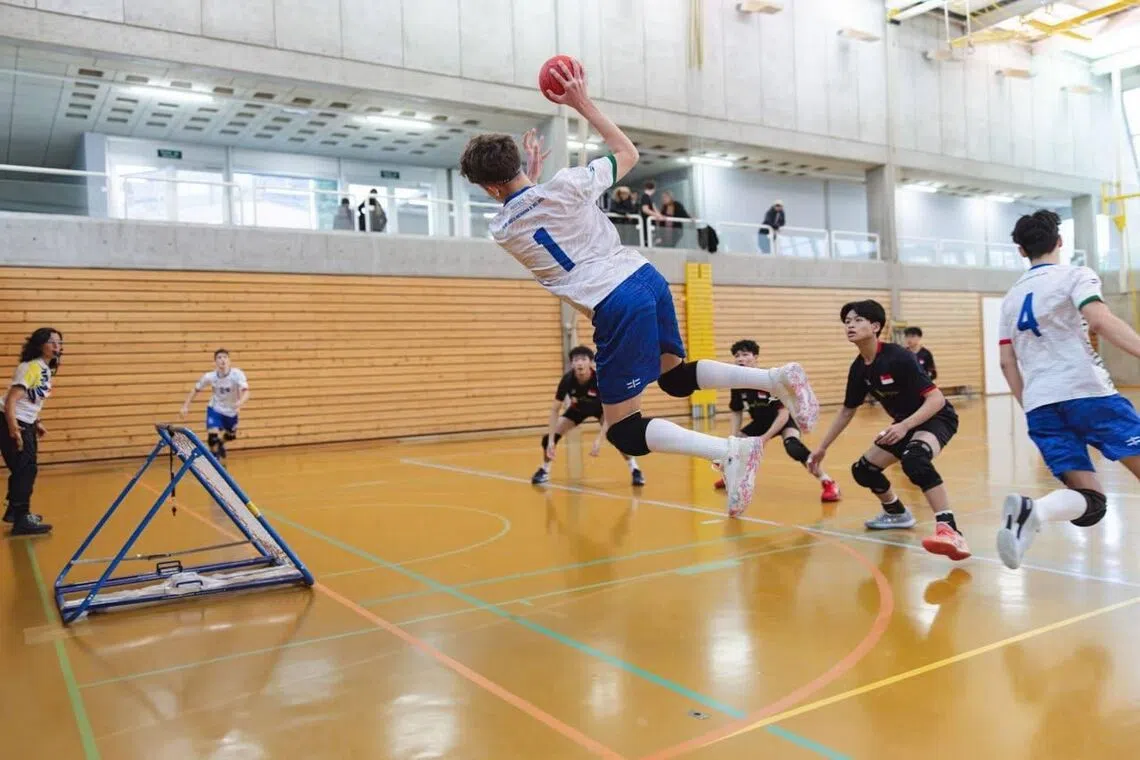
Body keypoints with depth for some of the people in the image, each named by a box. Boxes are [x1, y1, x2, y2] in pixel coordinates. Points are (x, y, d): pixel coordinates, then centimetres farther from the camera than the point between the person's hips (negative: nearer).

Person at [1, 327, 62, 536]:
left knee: (27, 469, 17)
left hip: (26, 423, 10)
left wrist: (36, 423, 16)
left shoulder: (46, 369, 9)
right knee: (26, 469, -12)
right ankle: (22, 520, -11)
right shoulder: (31, 367, -20)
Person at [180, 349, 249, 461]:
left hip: (231, 411, 1)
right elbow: (195, 389, -3)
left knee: (231, 436, 22)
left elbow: (246, 392, -40)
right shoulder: (210, 376, -21)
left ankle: (220, 444, 59)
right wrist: (186, 406, -8)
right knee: (213, 437, -20)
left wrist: (240, 402, -62)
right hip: (215, 409, -1)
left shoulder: (237, 374, -28)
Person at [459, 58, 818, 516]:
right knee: (676, 378, 28)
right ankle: (776, 378, 6)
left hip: (616, 308, -5)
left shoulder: (501, 231, 3)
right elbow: (628, 154, 21)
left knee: (624, 433, 3)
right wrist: (583, 103, 24)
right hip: (647, 278, 5)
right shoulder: (565, 184, 4)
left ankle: (730, 452, -18)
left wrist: (531, 176, 35)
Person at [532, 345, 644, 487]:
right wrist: (551, 440, -30)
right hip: (577, 408, 2)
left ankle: (635, 470, -6)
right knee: (548, 437, -10)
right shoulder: (567, 380, -32)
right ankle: (544, 470, 18)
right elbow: (555, 409, -24)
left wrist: (599, 440, -44)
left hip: (600, 408, -2)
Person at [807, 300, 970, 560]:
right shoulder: (859, 368, -4)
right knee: (863, 470, 9)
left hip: (937, 418, -8)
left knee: (914, 458, -39)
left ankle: (950, 531, -44)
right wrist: (822, 448, 13)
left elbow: (937, 399, -29)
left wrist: (904, 426, -42)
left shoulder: (898, 357, -26)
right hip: (904, 424, 9)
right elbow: (847, 411, 10)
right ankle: (897, 513, 36)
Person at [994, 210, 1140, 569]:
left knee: (1089, 502, 1)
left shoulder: (1011, 297, 22)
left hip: (1039, 404, 5)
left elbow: (1007, 362, 20)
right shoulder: (1075, 276, 6)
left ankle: (1031, 510, -30)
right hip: (1087, 391, -5)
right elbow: (1101, 320, -15)